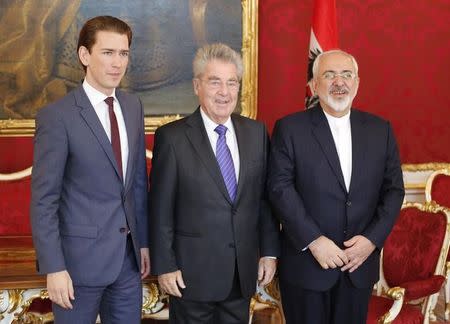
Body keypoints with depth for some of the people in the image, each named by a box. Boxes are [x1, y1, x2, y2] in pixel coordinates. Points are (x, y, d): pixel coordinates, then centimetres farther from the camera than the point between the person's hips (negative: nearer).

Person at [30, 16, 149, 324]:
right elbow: (44, 200, -13)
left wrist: (143, 241, 12)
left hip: (128, 255, 6)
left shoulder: (133, 106, 6)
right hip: (81, 256, -5)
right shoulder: (57, 116, -14)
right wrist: (54, 267, -15)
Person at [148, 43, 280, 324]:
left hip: (244, 272, 4)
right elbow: (161, 209, -7)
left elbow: (265, 198, 8)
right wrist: (164, 266, -8)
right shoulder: (172, 137, -8)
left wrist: (269, 251, 5)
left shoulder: (256, 132, 4)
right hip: (192, 273, -4)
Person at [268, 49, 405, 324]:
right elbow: (280, 187, -10)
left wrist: (373, 239, -7)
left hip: (360, 263, 3)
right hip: (306, 263, -3)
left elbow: (393, 189, 5)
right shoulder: (290, 129, -4)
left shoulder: (380, 130, 6)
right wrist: (314, 240, -17)